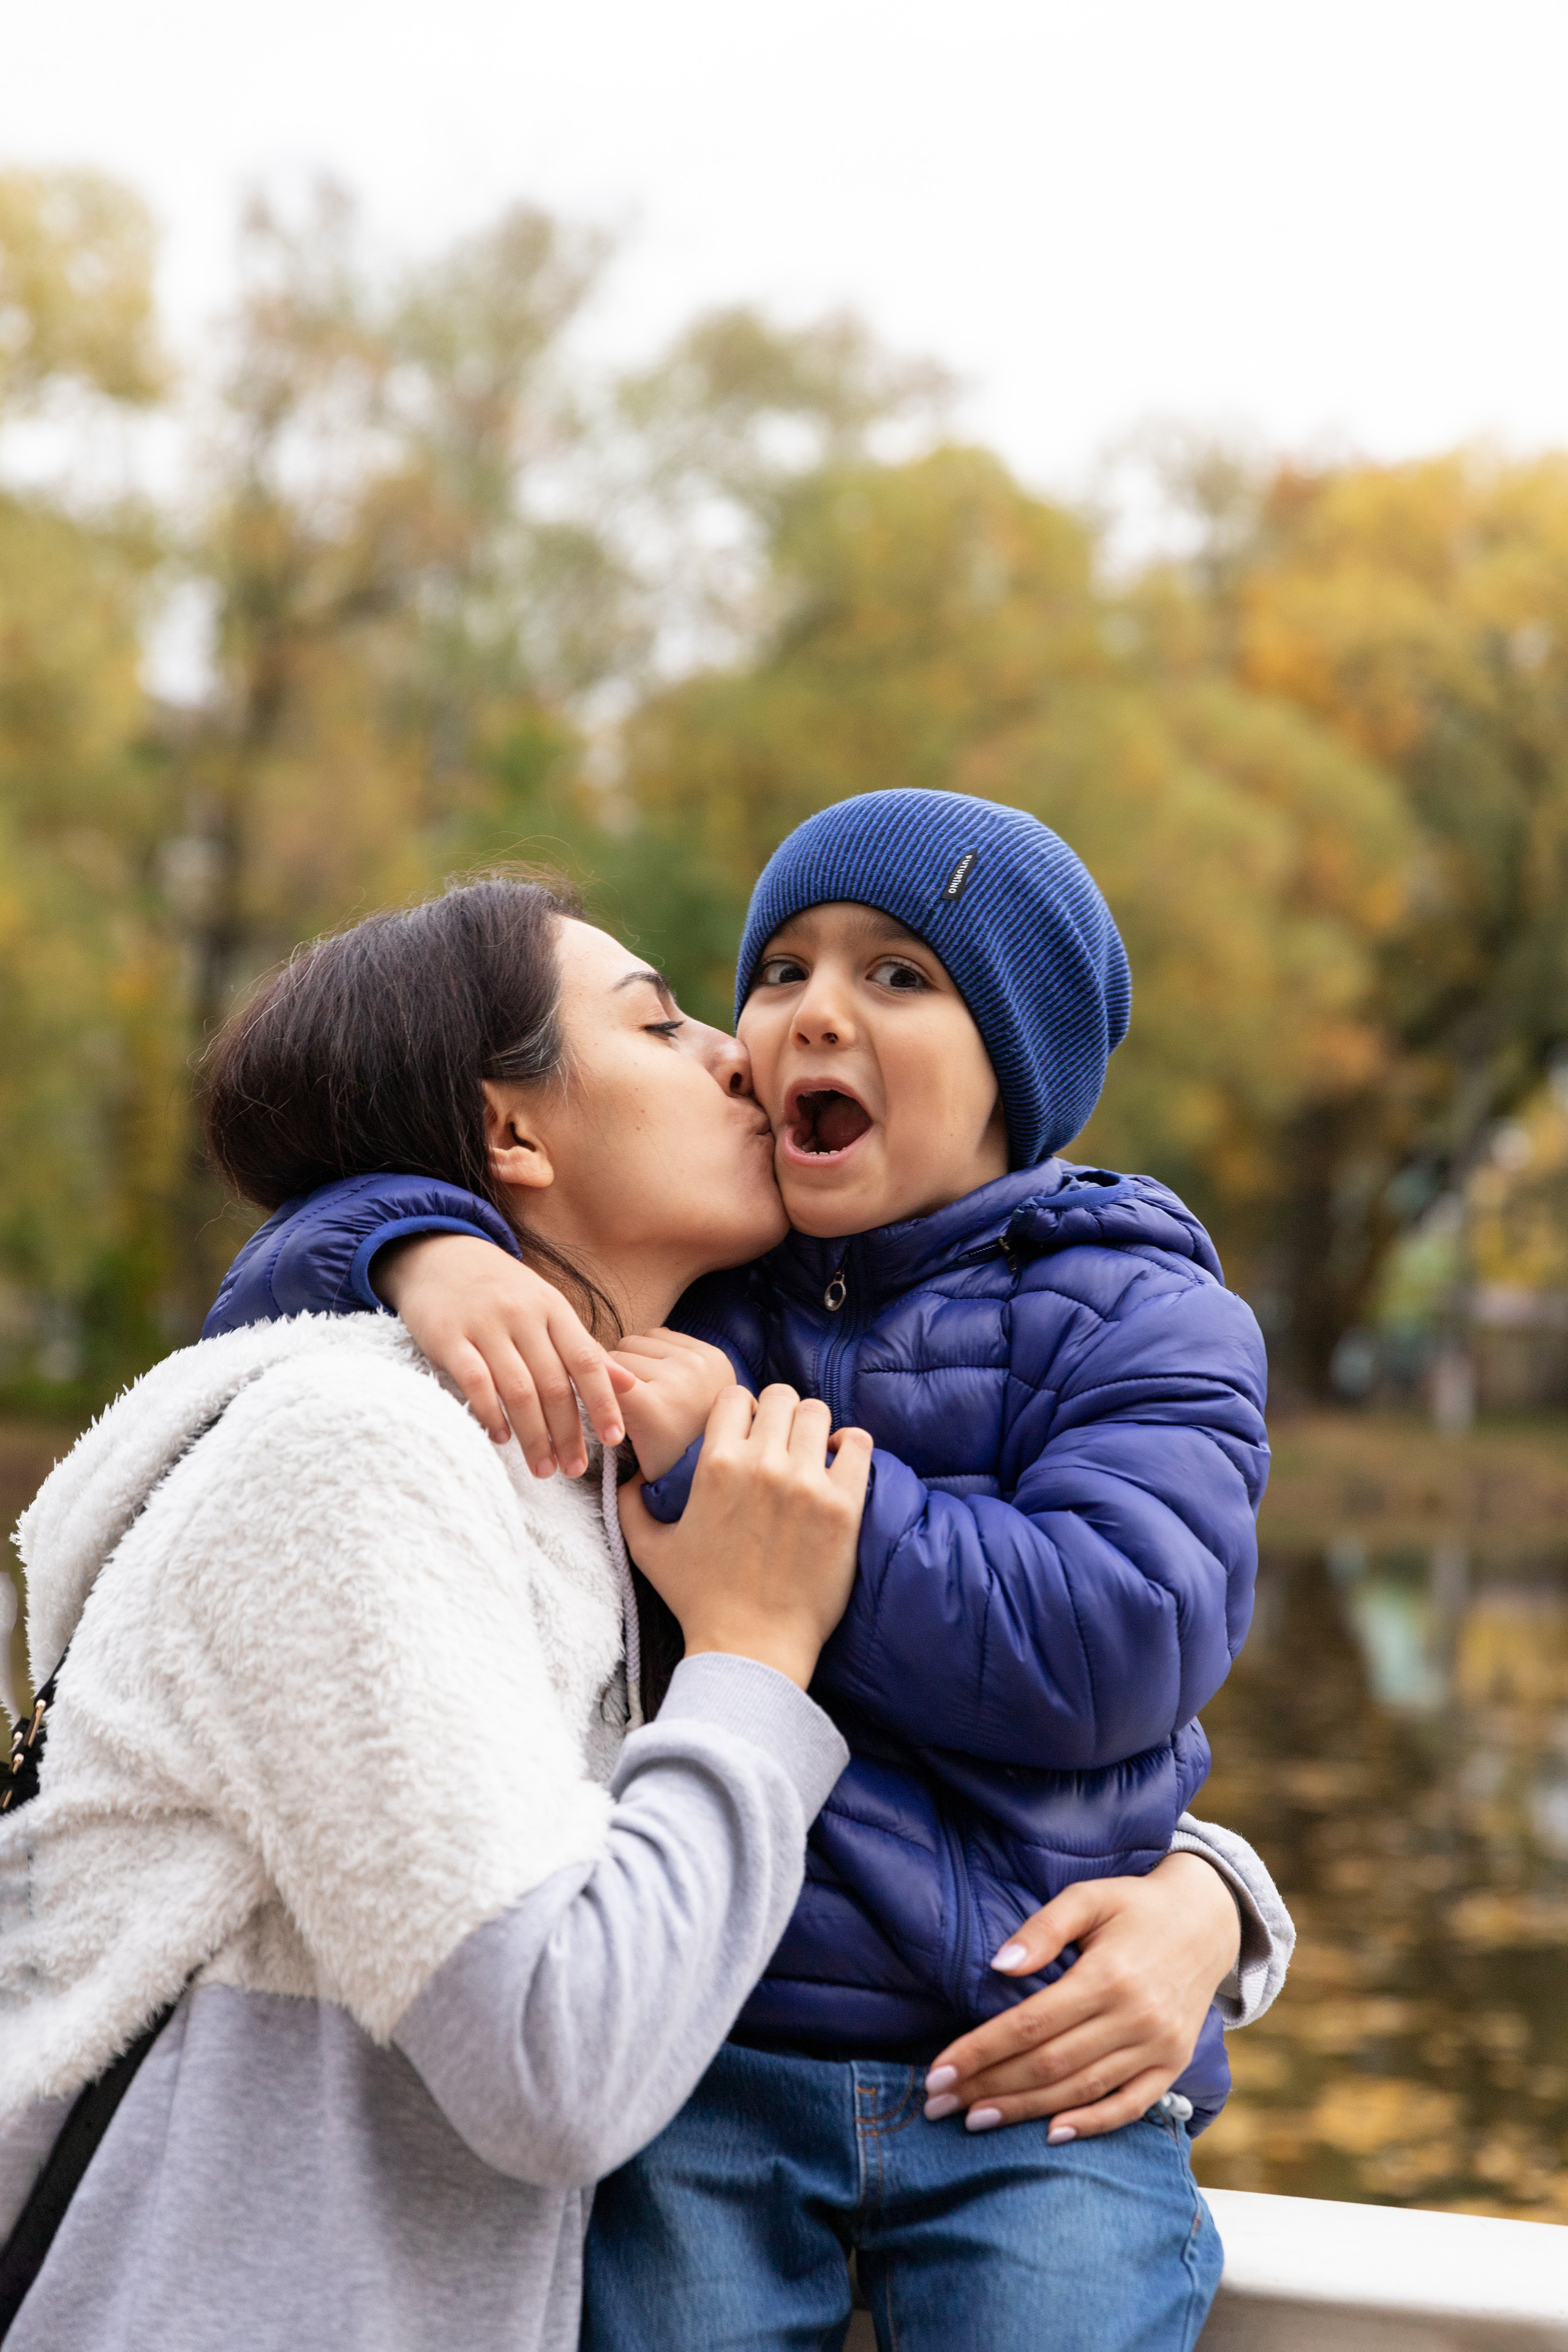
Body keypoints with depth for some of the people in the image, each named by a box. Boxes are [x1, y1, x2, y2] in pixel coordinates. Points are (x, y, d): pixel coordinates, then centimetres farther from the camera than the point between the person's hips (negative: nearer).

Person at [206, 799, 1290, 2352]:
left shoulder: (1135, 1314, 2)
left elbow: (1112, 1651, -16)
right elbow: (281, 1294, 10)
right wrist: (419, 1249, -15)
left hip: (1032, 2078, -2)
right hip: (699, 2061, 2)